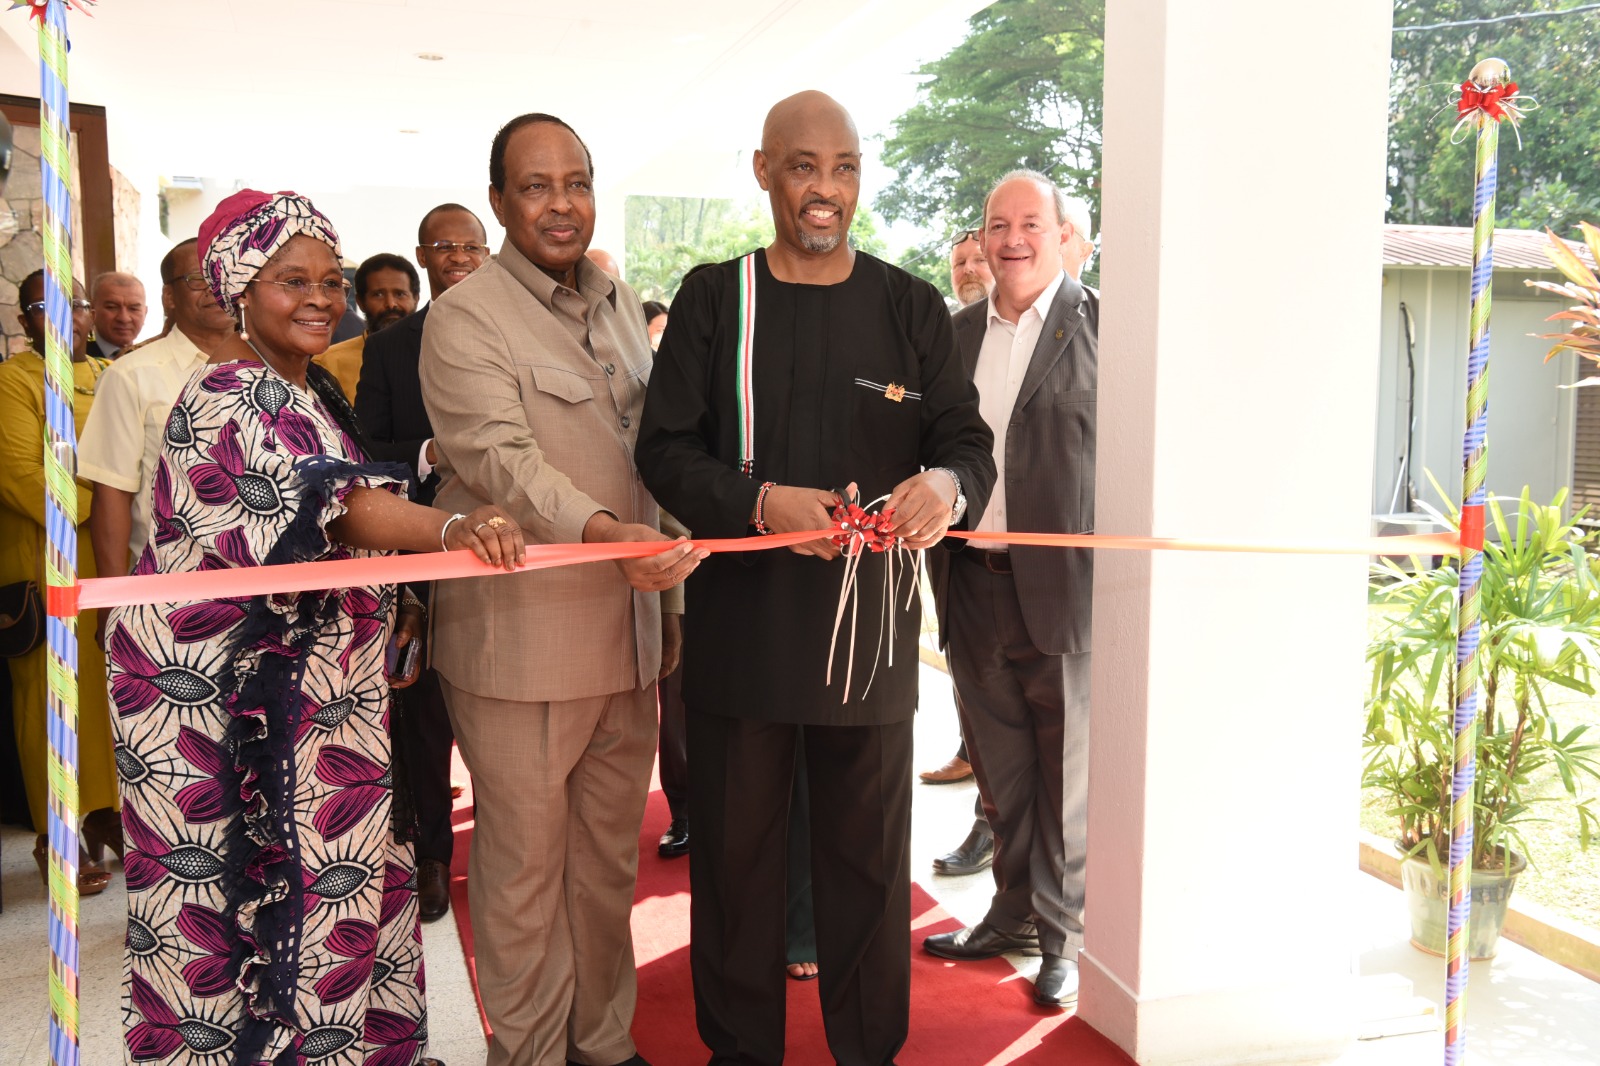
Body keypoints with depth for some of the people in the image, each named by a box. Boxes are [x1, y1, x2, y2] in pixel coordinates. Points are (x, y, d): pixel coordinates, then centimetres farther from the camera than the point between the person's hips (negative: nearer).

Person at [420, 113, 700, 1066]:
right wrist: (602, 532, -39)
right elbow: (502, 459, -22)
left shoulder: (620, 302, 14)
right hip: (522, 641, -6)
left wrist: (664, 595, 18)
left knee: (611, 856, 17)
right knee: (525, 867, 5)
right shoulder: (465, 318, -8)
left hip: (628, 630, 7)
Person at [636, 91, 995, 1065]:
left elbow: (969, 440, 4)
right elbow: (665, 447, -1)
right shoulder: (713, 299, 3)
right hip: (743, 625, 0)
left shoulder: (910, 306, 6)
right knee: (737, 850, 9)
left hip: (872, 627, 1)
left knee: (870, 855, 10)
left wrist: (946, 483, -20)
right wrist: (761, 502, -19)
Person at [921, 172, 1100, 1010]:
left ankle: (1065, 937, 21)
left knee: (1066, 775, 7)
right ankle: (1013, 916, 33)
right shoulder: (955, 333, 11)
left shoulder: (1099, 325, -5)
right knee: (1001, 773, 16)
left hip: (1063, 584, -5)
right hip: (975, 584, 5)